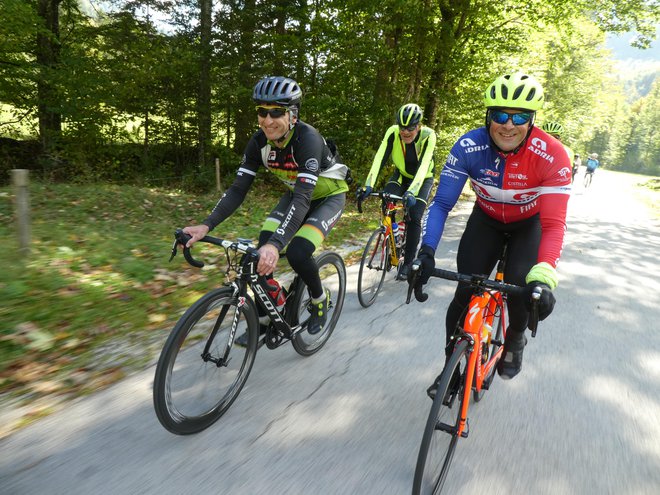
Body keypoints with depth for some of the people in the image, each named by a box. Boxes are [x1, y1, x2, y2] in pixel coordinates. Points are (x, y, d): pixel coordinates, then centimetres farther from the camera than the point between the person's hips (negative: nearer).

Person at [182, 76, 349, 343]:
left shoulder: (307, 138, -34)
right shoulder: (259, 141, -16)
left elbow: (303, 199, -43)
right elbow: (238, 189, -17)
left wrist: (276, 245, -55)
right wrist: (206, 225, -31)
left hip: (328, 196, -5)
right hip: (296, 193, 5)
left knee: (296, 253, -25)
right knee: (264, 248, -15)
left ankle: (320, 299, 6)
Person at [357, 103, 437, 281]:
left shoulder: (428, 136, -30)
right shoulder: (393, 133, -25)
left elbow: (423, 166, -41)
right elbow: (379, 159, -35)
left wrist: (411, 192, -55)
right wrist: (368, 185, -48)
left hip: (423, 179, -2)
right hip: (401, 175, 2)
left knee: (414, 217, -17)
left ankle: (408, 262, -3)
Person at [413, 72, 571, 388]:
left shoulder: (551, 156, -31)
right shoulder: (468, 147, -27)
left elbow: (554, 223, -33)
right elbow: (441, 203, -25)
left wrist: (544, 277, -47)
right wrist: (426, 251, -40)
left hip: (529, 223, -1)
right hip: (486, 219, 1)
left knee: (520, 289, -19)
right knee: (466, 291, -11)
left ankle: (515, 337, 18)